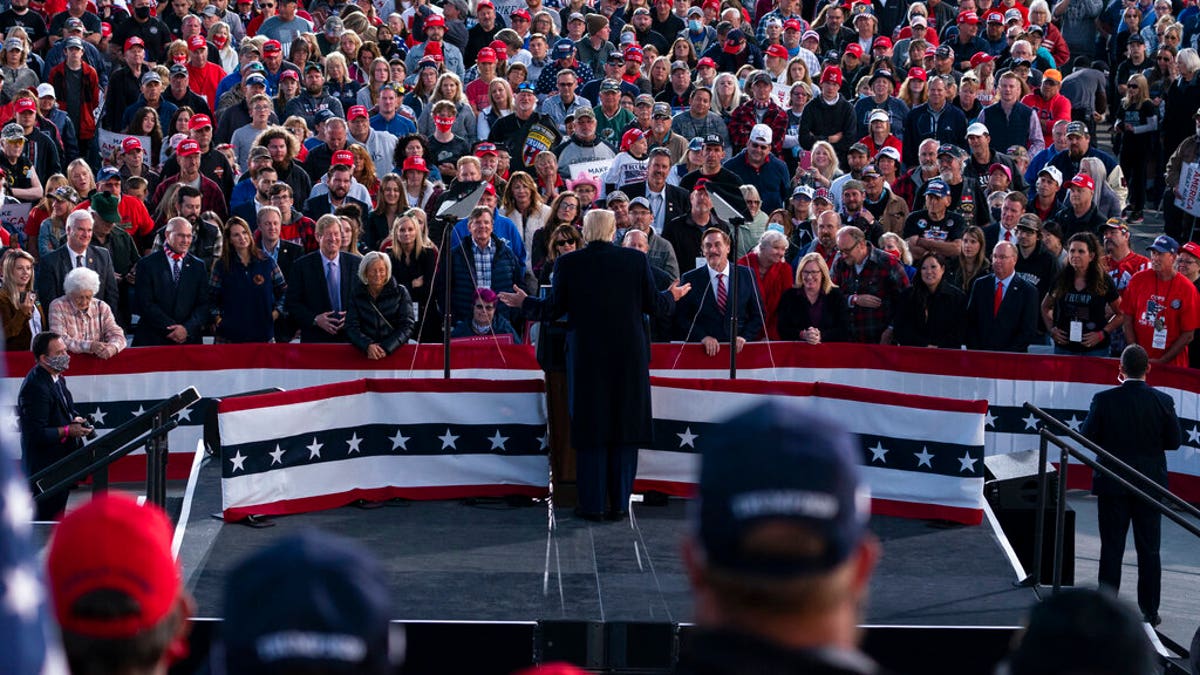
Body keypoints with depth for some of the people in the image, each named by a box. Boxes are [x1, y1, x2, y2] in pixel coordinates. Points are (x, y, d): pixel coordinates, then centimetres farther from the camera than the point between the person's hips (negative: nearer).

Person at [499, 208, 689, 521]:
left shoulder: (568, 263, -5)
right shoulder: (636, 260, -3)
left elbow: (553, 309, -2)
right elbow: (654, 305, 1)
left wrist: (524, 303, 17)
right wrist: (672, 296, 23)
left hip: (586, 357, 0)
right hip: (629, 355, 1)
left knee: (590, 428, 6)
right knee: (625, 425, 8)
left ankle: (593, 504, 5)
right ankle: (620, 504, 8)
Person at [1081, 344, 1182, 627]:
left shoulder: (1104, 400, -13)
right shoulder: (1162, 401, -10)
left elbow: (1087, 435, -8)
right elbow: (1174, 441, -2)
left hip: (1112, 485, -1)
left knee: (1111, 549, 8)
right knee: (1149, 551, 10)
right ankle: (1149, 611, 13)